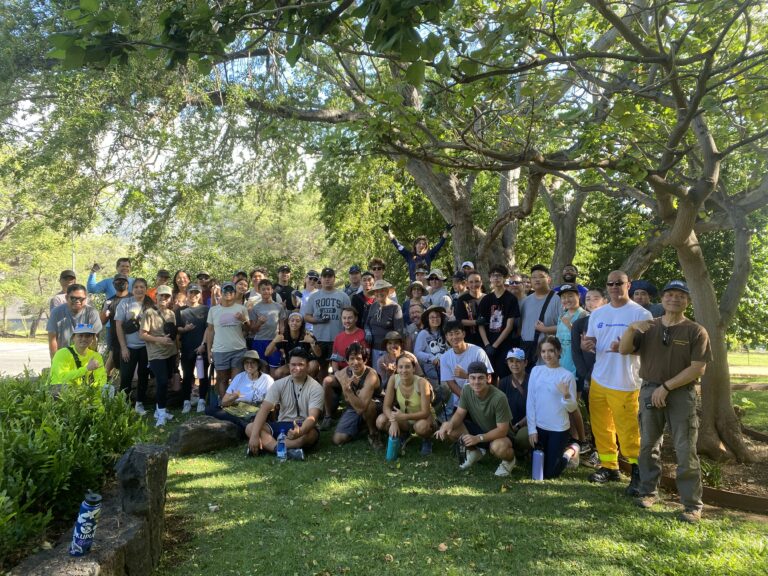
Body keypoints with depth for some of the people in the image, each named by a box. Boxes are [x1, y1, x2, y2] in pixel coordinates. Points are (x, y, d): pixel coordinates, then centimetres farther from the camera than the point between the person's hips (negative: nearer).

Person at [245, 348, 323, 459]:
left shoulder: (315, 388, -11)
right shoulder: (279, 384, -1)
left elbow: (312, 417, -22)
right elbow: (264, 409, -11)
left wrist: (300, 431, -45)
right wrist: (255, 435, -27)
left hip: (305, 427, -3)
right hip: (282, 426, 4)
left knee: (309, 434, -39)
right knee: (250, 428, -20)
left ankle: (270, 446, -31)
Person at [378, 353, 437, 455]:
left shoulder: (421, 382, -26)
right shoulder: (393, 379, -16)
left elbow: (425, 413, -27)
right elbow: (386, 406, -15)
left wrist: (404, 416, -40)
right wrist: (393, 421, -34)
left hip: (424, 418, -4)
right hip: (404, 420, 4)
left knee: (421, 426, -39)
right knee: (381, 421, -22)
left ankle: (427, 440, -2)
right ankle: (404, 436, 8)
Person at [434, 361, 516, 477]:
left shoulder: (499, 397, -29)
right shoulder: (466, 391, -13)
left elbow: (502, 430, -27)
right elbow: (460, 413, -8)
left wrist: (478, 438, -36)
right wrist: (450, 424, -31)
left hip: (498, 435, -5)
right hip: (477, 428, 5)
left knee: (498, 447, -41)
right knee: (447, 428, -16)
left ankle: (509, 459, 0)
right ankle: (474, 451, 11)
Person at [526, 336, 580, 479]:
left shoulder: (567, 375, -11)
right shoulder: (536, 371, -2)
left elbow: (572, 408, -9)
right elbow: (530, 402, 0)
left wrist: (566, 395, -30)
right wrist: (531, 429, -3)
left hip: (559, 429, -4)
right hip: (539, 426, 4)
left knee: (549, 473, 2)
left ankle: (571, 450, 26)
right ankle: (562, 449, 38)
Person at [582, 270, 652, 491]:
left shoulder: (640, 314, -4)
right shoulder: (597, 314, 13)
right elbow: (590, 343, 20)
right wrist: (586, 345, -4)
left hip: (625, 383, -6)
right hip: (599, 380, 6)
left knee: (628, 431, -5)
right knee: (601, 427, 10)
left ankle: (638, 473, 9)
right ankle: (609, 467, 24)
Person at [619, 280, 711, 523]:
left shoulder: (696, 331, -3)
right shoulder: (648, 327, 8)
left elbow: (698, 368, -9)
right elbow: (624, 350, 0)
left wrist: (666, 387, -14)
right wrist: (631, 328, -18)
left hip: (681, 395, -3)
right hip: (650, 391, 3)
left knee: (685, 452, -3)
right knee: (648, 445, 12)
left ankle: (692, 505, 7)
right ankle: (648, 491, 26)